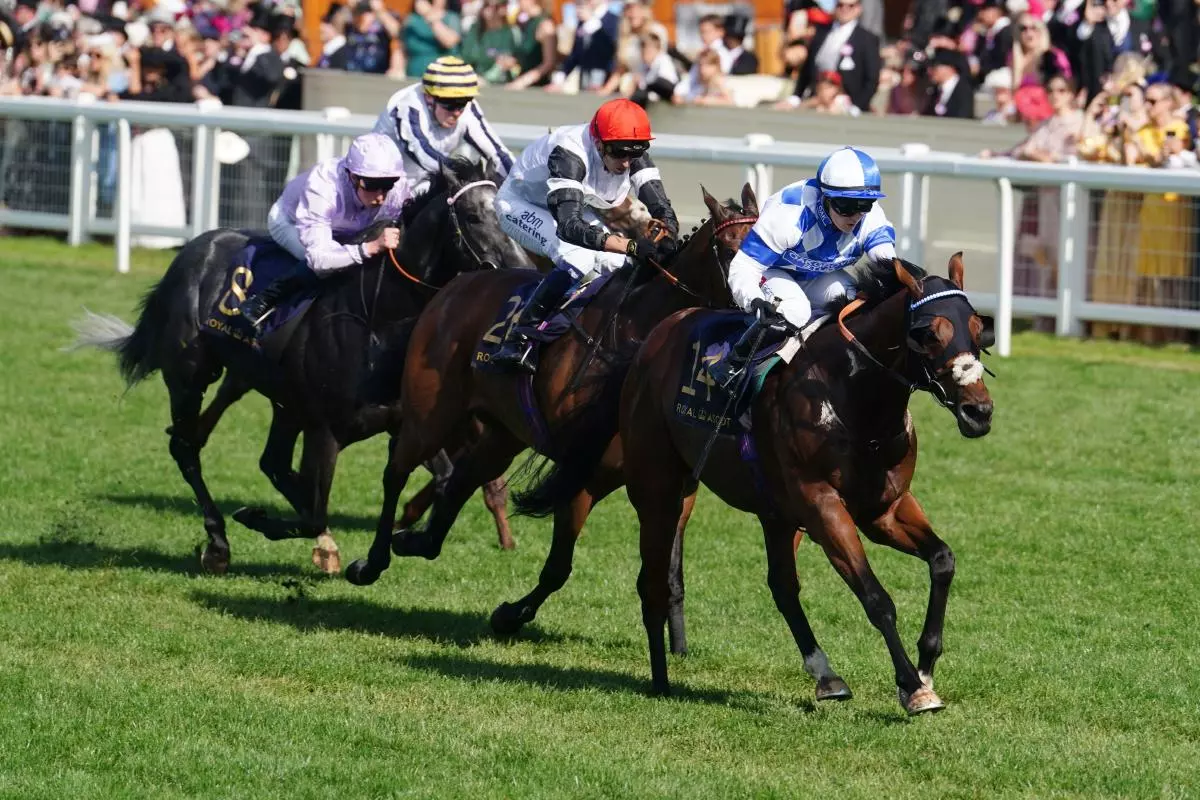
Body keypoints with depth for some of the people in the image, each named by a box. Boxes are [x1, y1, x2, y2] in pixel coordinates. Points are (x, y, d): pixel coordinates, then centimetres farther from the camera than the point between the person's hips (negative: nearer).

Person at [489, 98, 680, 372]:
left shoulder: (634, 155, -21)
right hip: (521, 204, -7)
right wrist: (630, 245, -58)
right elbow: (569, 227, -50)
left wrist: (666, 240, -45)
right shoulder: (570, 154, -41)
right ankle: (517, 340, -29)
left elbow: (663, 209, -21)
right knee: (577, 258, -32)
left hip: (570, 207, 7)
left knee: (621, 267, -10)